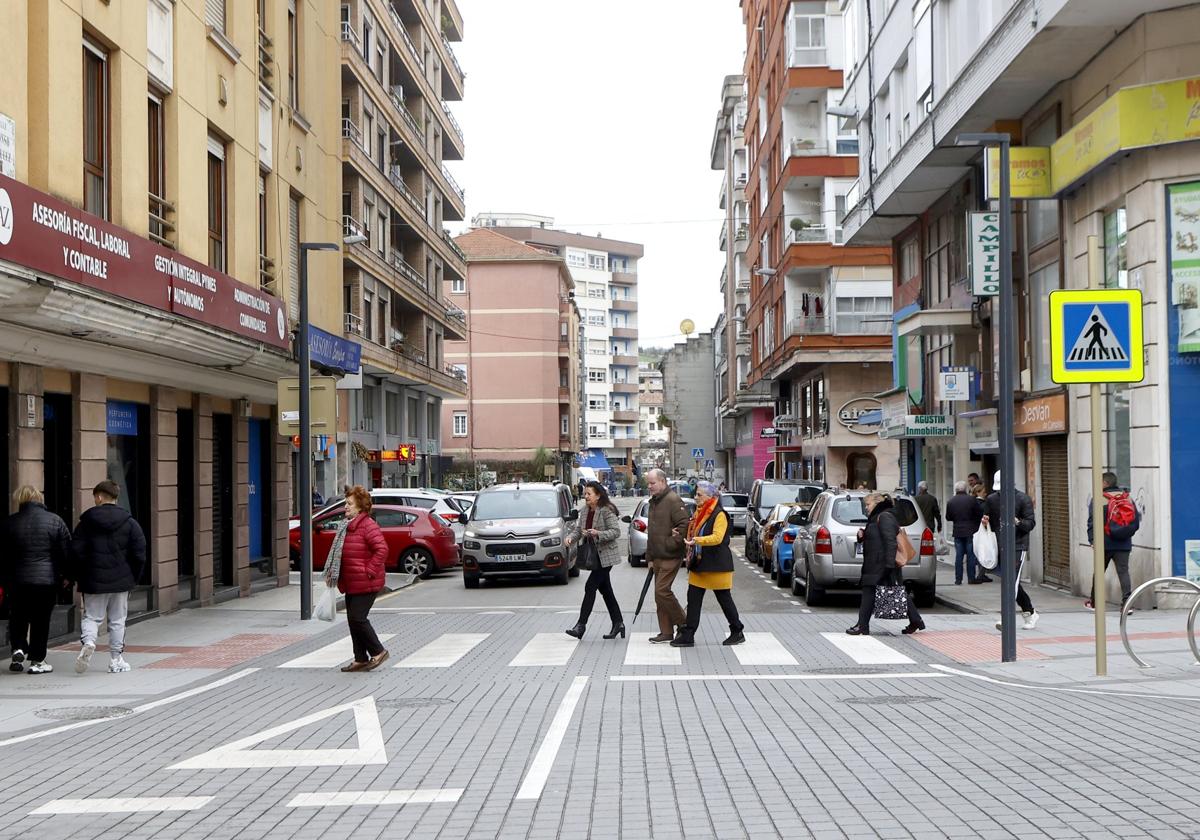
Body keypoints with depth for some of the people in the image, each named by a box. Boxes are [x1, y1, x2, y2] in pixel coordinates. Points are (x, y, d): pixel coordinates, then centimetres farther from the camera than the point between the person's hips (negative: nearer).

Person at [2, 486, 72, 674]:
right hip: (47, 579, -1)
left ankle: (18, 648, 3)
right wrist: (67, 576, 7)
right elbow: (67, 550, -2)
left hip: (17, 581, 1)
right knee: (41, 620, 6)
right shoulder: (55, 521, -2)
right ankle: (37, 661, 8)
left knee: (18, 618, 19)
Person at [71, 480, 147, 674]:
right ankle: (116, 660, 11)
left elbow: (76, 551, -3)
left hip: (93, 581, -1)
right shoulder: (130, 523, 0)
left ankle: (87, 641, -20)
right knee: (117, 620, 9)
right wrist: (133, 578, 7)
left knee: (91, 616, 9)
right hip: (121, 581, 1)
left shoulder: (86, 522, -1)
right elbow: (139, 554, -3)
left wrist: (80, 577, 7)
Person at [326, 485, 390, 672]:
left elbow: (382, 550, -23)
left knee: (357, 618, -10)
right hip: (351, 584, 9)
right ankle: (361, 659, 18)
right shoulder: (345, 526, 14)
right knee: (352, 620, 10)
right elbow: (339, 553, 24)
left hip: (365, 584, -9)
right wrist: (331, 573, 15)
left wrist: (369, 571, -20)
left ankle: (378, 651, 6)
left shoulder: (368, 526, -16)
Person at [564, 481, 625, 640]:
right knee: (606, 590, 12)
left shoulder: (606, 511, -15)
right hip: (595, 555, 8)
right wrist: (571, 537, -10)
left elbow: (616, 531, -17)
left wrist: (598, 533, -29)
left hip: (605, 555, -8)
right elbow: (578, 529, 10)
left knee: (590, 587, -10)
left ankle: (581, 625, -8)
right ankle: (618, 623, 19)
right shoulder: (586, 510, 9)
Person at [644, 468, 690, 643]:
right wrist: (649, 557, 22)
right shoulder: (653, 502, 18)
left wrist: (671, 543, -20)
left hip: (670, 557, -9)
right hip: (658, 557, 9)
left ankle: (683, 624, 1)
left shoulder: (673, 500, -13)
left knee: (662, 591, -14)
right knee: (660, 593, 9)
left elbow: (684, 525, -21)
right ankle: (666, 632, 15)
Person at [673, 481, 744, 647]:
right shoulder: (699, 513, 13)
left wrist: (697, 540, -36)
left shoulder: (719, 515, -13)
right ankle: (688, 636, 5)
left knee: (724, 599, 3)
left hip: (716, 565, -8)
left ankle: (738, 632, 17)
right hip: (699, 565, 8)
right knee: (693, 600, 4)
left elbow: (717, 537, -26)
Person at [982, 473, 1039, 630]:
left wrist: (1019, 523, -26)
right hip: (1001, 546, 6)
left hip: (1018, 545, -6)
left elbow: (1031, 522, -6)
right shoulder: (992, 500, 11)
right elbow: (988, 521, 19)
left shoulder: (1023, 499, -3)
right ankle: (1030, 613, 27)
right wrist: (985, 522, -5)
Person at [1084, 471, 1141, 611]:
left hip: (1105, 543, -2)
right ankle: (1126, 602, -15)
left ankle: (1093, 602, 23)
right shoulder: (1128, 498, 7)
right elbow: (1136, 520, 10)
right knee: (1123, 571, -1)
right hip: (1124, 544, 3)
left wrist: (1092, 540, -10)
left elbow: (1092, 522, -12)